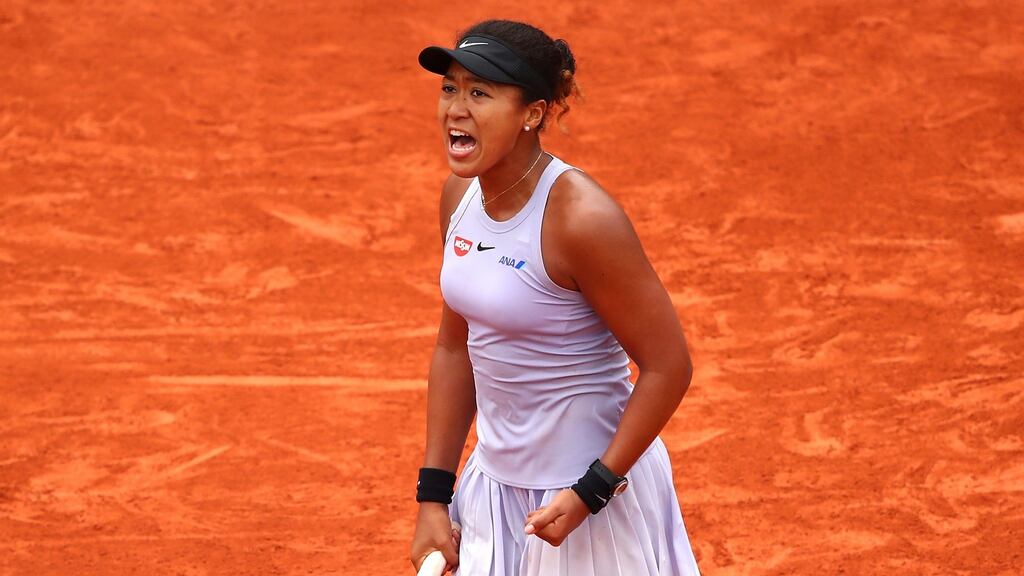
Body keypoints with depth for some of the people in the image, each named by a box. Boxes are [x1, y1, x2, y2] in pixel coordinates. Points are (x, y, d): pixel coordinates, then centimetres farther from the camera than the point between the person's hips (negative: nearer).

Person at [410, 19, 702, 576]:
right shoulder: (460, 195, 0)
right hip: (495, 483, 6)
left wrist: (593, 490, -19)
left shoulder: (581, 217, -22)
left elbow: (667, 368, -18)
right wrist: (433, 496, 6)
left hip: (592, 490, -6)